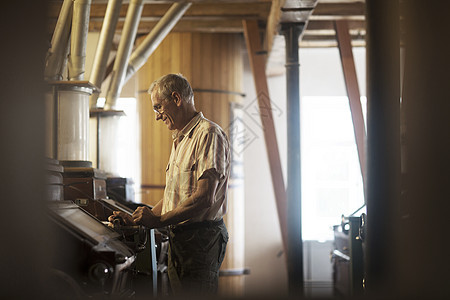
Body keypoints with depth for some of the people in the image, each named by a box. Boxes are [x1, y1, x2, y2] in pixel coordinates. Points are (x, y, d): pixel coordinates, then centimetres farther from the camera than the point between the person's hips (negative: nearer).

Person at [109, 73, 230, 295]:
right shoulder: (180, 140, 21)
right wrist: (138, 220, 15)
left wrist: (159, 220, -17)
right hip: (178, 237, 9)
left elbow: (204, 198, -21)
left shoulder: (209, 135, -13)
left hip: (202, 237, -9)